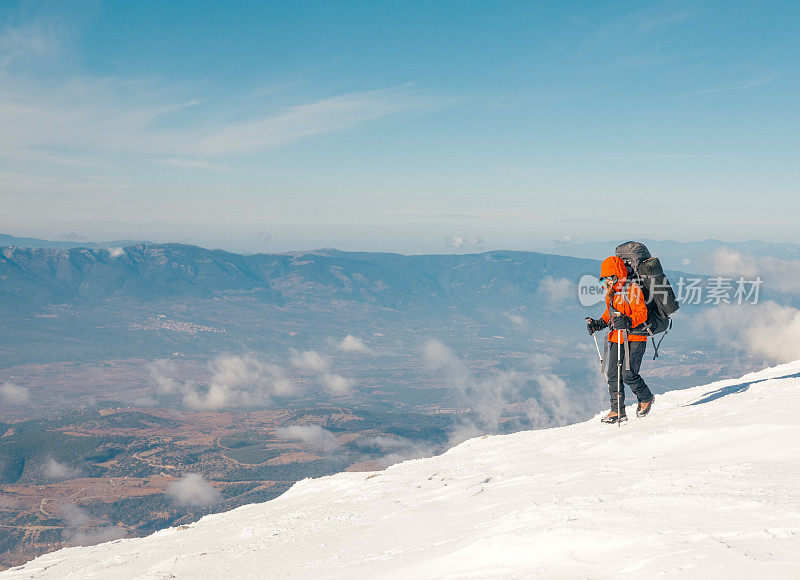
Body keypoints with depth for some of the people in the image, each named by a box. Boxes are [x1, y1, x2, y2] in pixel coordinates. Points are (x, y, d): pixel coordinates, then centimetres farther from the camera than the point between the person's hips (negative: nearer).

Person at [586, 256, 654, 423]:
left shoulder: (632, 290, -12)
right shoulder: (610, 293, 13)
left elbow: (642, 313, -18)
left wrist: (628, 321, -34)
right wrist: (600, 323, 11)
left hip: (634, 338, -7)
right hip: (616, 338, 8)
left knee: (629, 374, -13)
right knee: (613, 375, 0)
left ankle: (646, 398, 15)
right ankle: (618, 411, 7)